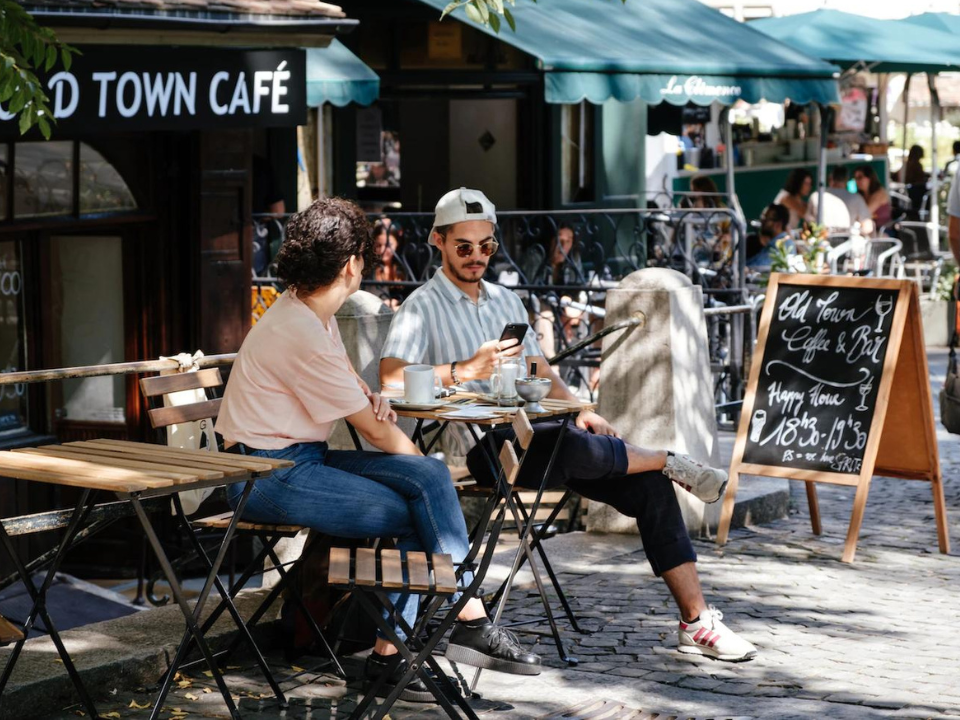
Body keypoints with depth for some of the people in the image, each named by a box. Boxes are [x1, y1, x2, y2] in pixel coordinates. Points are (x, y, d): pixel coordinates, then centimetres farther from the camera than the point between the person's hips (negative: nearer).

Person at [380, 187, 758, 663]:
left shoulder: (506, 301, 24)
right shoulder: (424, 307, 0)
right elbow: (392, 377, -17)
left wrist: (577, 409, 7)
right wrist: (467, 370, -27)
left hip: (533, 435, 7)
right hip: (480, 446, -7)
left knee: (648, 485, -11)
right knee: (575, 447, -36)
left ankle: (696, 621, -10)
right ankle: (671, 462, -6)